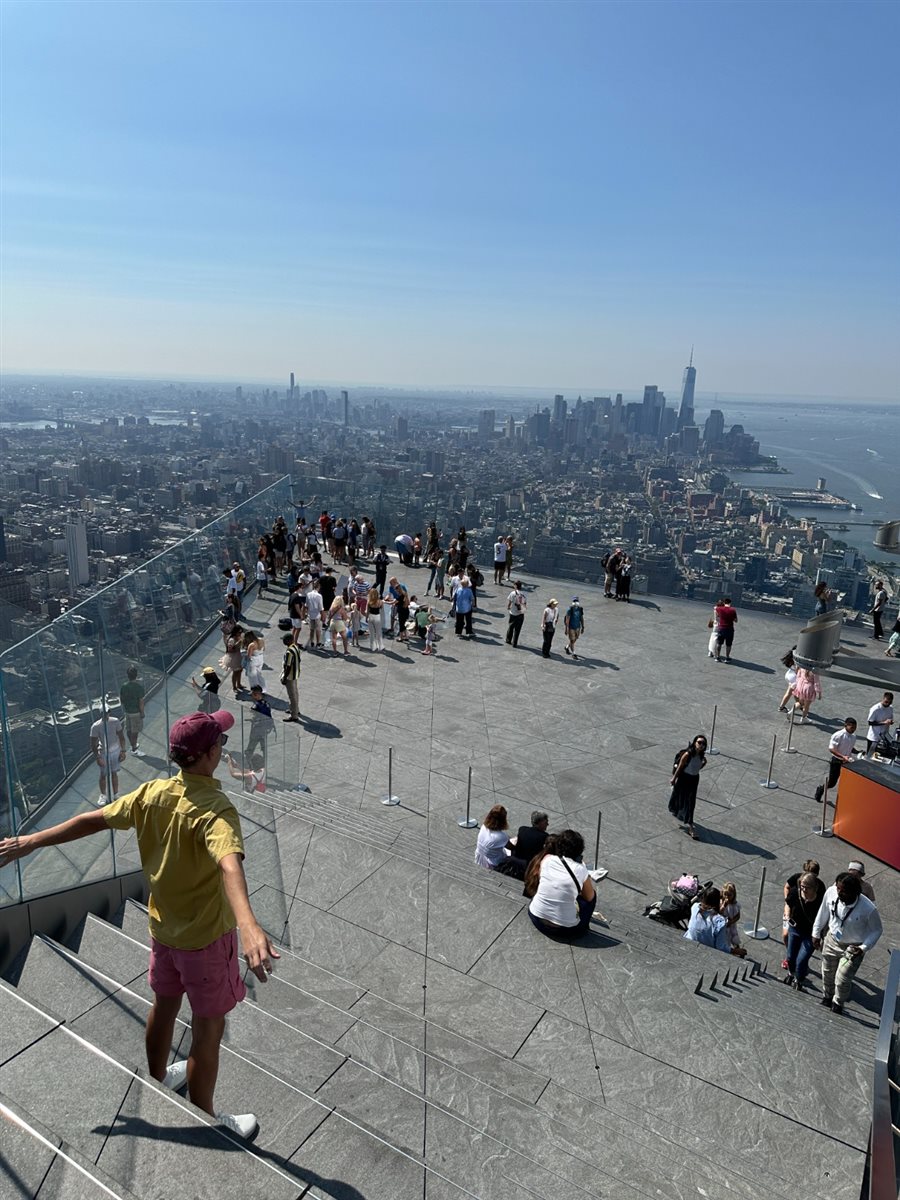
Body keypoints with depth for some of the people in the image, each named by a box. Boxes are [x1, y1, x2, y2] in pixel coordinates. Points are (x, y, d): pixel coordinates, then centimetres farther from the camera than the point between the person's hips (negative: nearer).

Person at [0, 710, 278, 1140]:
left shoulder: (152, 794, -11)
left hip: (162, 927, 7)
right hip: (206, 938, -7)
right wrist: (249, 926, -65)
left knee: (164, 1005, 29)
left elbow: (91, 820, -3)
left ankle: (157, 1081, 54)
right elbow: (230, 866, -51)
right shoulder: (216, 810, -33)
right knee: (207, 1032, 13)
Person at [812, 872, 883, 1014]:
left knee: (842, 980, 5)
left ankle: (838, 1004, 37)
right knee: (827, 973, 21)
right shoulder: (831, 892, -27)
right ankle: (827, 998, 51)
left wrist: (864, 948, -24)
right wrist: (816, 933, 5)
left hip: (852, 948, -3)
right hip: (831, 940, 3)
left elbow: (876, 930, -13)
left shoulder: (868, 909, -35)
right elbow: (823, 912, -5)